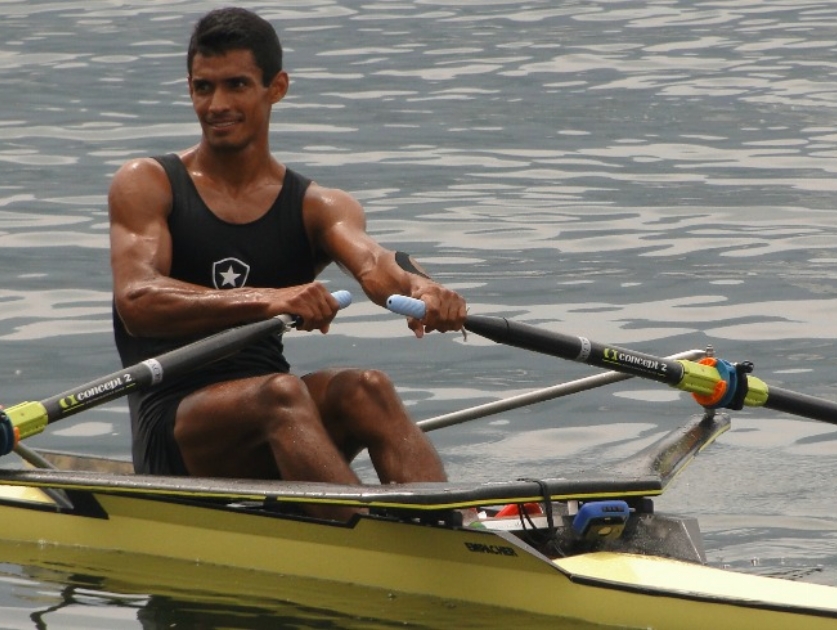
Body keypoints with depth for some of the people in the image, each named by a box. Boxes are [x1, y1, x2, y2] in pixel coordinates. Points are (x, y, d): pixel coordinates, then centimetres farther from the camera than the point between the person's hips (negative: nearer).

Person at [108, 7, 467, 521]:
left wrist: (420, 289, -36)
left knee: (366, 388, -27)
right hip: (173, 433, -3)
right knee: (281, 393, -33)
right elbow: (137, 302, -15)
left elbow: (372, 261, -10)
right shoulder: (147, 186, 5)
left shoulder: (318, 208, 13)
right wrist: (266, 301, -31)